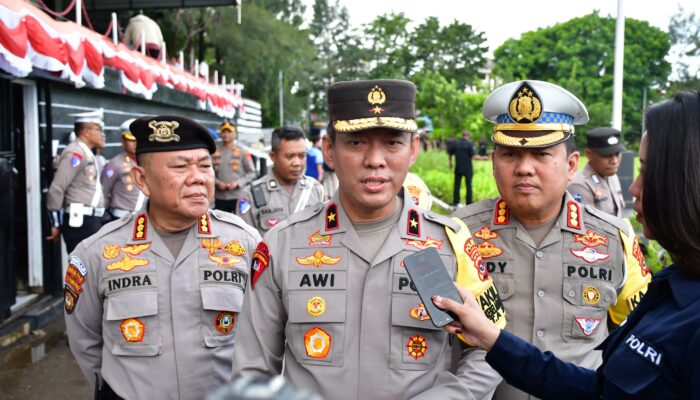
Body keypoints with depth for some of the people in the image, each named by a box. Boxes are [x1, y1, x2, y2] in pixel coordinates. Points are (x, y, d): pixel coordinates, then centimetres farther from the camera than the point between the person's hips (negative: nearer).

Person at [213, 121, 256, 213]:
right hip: (220, 197, 2)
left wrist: (238, 183, -9)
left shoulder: (242, 152, 1)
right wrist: (217, 183, -9)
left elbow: (251, 173, 2)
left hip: (238, 196, -2)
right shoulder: (215, 152, 5)